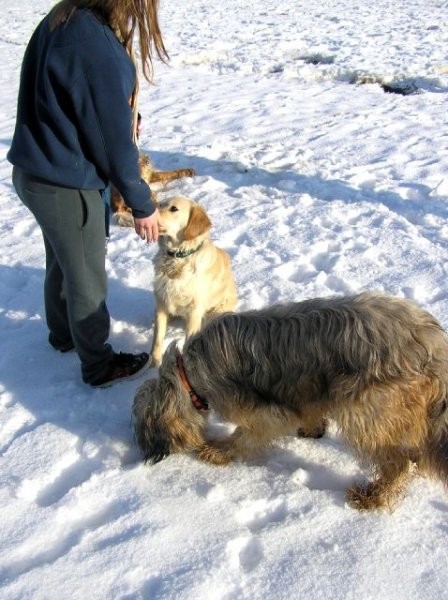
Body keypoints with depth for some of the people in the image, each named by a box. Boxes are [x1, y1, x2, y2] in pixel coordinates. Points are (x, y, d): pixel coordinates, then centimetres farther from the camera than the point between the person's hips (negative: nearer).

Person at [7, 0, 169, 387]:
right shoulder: (96, 47, -26)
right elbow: (112, 136, -21)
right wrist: (141, 203, -11)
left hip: (38, 171, 9)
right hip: (65, 184, -9)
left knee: (62, 262, 26)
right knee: (87, 276, 8)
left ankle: (63, 334, 47)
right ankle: (99, 365, 26)